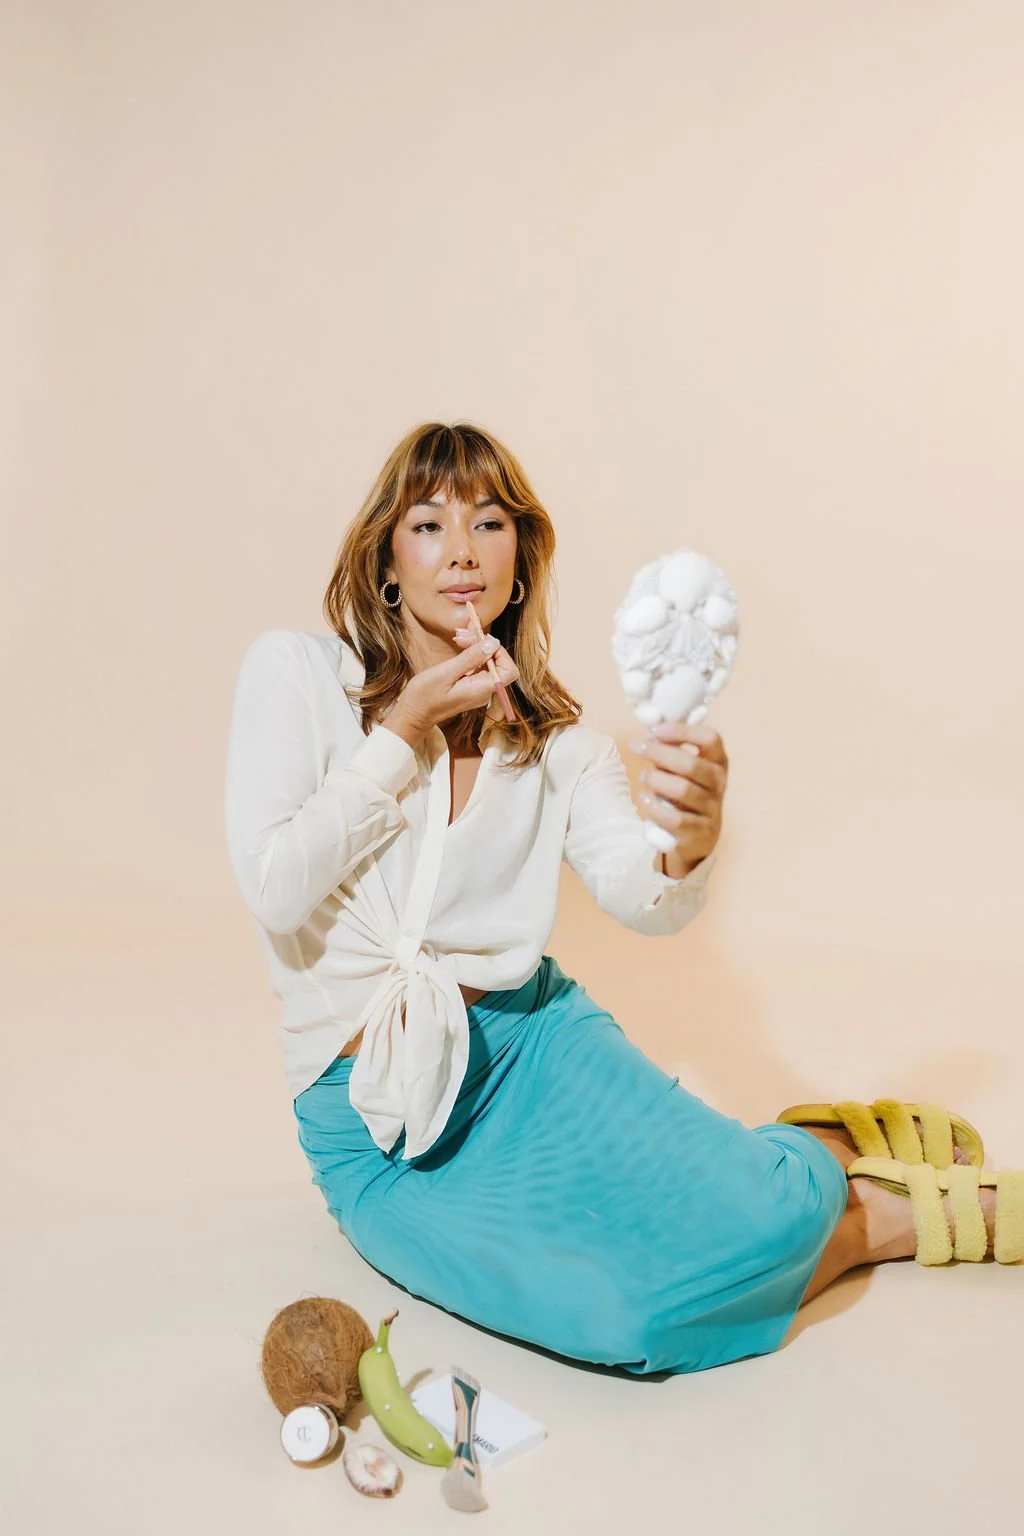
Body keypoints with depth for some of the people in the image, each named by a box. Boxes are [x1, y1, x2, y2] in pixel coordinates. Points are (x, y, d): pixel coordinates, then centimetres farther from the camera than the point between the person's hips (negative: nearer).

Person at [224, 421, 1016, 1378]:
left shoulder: (554, 735, 3)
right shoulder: (294, 671, -6)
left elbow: (643, 900, -13)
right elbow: (273, 892, -13)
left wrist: (689, 839, -36)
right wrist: (404, 733, -15)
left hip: (532, 1035, 2)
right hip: (373, 1112, -2)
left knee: (765, 1217, -23)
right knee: (635, 1317, -25)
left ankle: (831, 1153, 12)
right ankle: (883, 1222, 3)